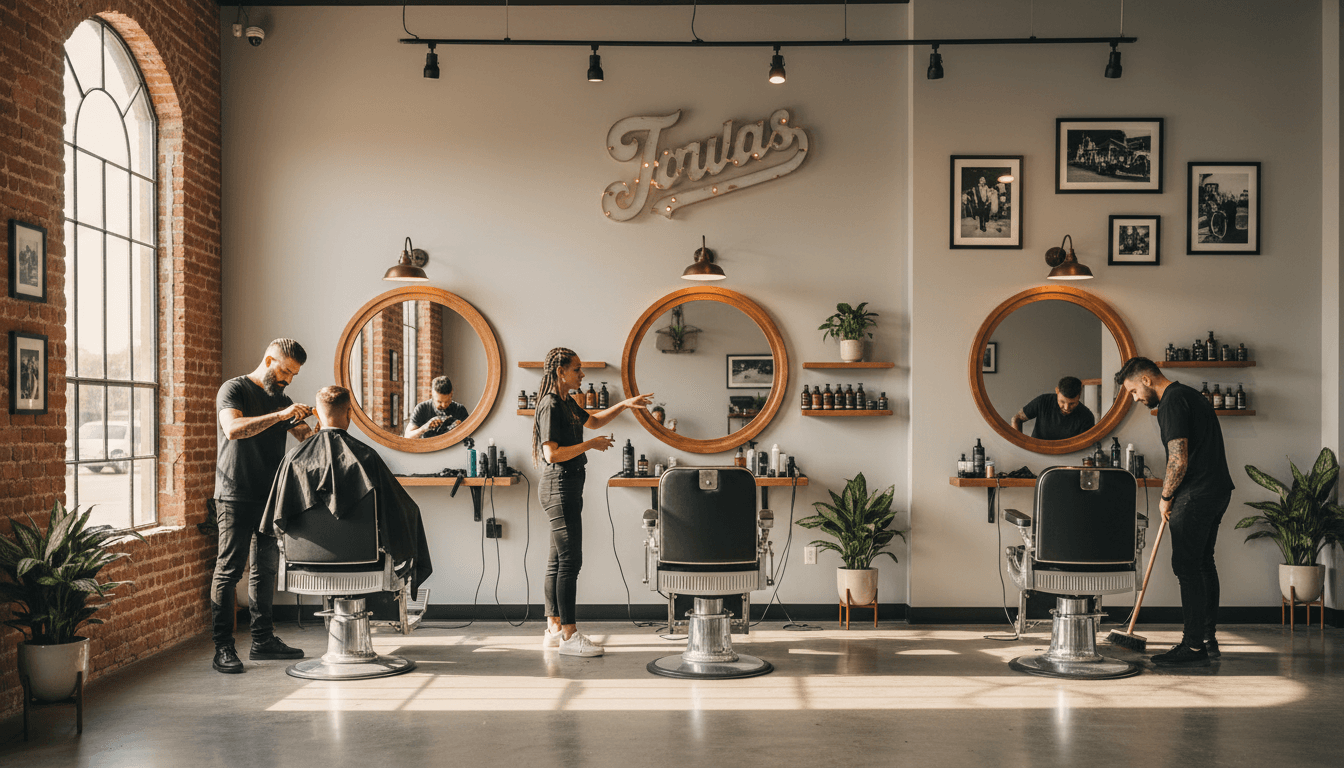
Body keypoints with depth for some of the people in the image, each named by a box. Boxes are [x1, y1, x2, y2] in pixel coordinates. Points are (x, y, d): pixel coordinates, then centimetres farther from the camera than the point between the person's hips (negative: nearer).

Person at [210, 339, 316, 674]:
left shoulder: (282, 400, 17)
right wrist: (279, 416, -26)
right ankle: (223, 648, -2)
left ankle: (263, 640, 18)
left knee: (265, 569, 10)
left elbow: (308, 437, 11)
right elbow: (233, 429, -23)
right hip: (236, 497, -7)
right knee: (228, 571, -5)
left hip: (270, 496, 7)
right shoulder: (233, 389, -4)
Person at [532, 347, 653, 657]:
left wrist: (624, 405, 24)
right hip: (559, 485, -10)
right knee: (570, 560, -9)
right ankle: (569, 635, -7)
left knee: (559, 559, 12)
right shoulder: (550, 405, -14)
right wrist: (591, 444, -15)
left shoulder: (567, 403, 15)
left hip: (569, 486, 10)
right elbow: (552, 453, -21)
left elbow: (593, 421, 33)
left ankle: (554, 629, 17)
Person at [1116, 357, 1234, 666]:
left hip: (1196, 495, -10)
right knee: (1203, 563, 14)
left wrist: (1166, 497, -5)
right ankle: (1208, 639, 20)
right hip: (1218, 489, 10)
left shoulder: (1172, 401, -13)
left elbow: (1178, 461, -19)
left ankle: (1194, 646, -5)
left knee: (1187, 566, -6)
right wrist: (1171, 495, 22)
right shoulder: (1188, 394, 19)